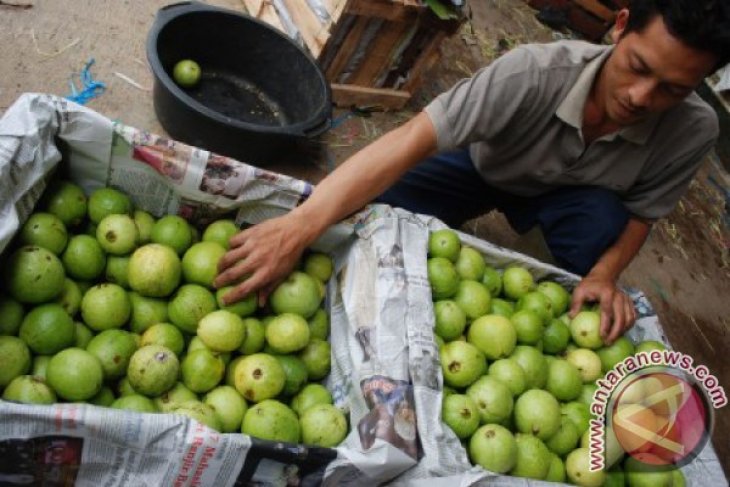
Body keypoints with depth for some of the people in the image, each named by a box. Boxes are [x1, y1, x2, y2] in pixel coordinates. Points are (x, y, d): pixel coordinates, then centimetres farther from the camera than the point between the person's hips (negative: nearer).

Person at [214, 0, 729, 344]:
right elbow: (413, 139, -48)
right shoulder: (535, 72, -40)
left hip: (568, 192, 2)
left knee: (602, 214, -33)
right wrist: (298, 227, -58)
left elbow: (641, 211, -10)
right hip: (485, 163, -1)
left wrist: (604, 274, -31)